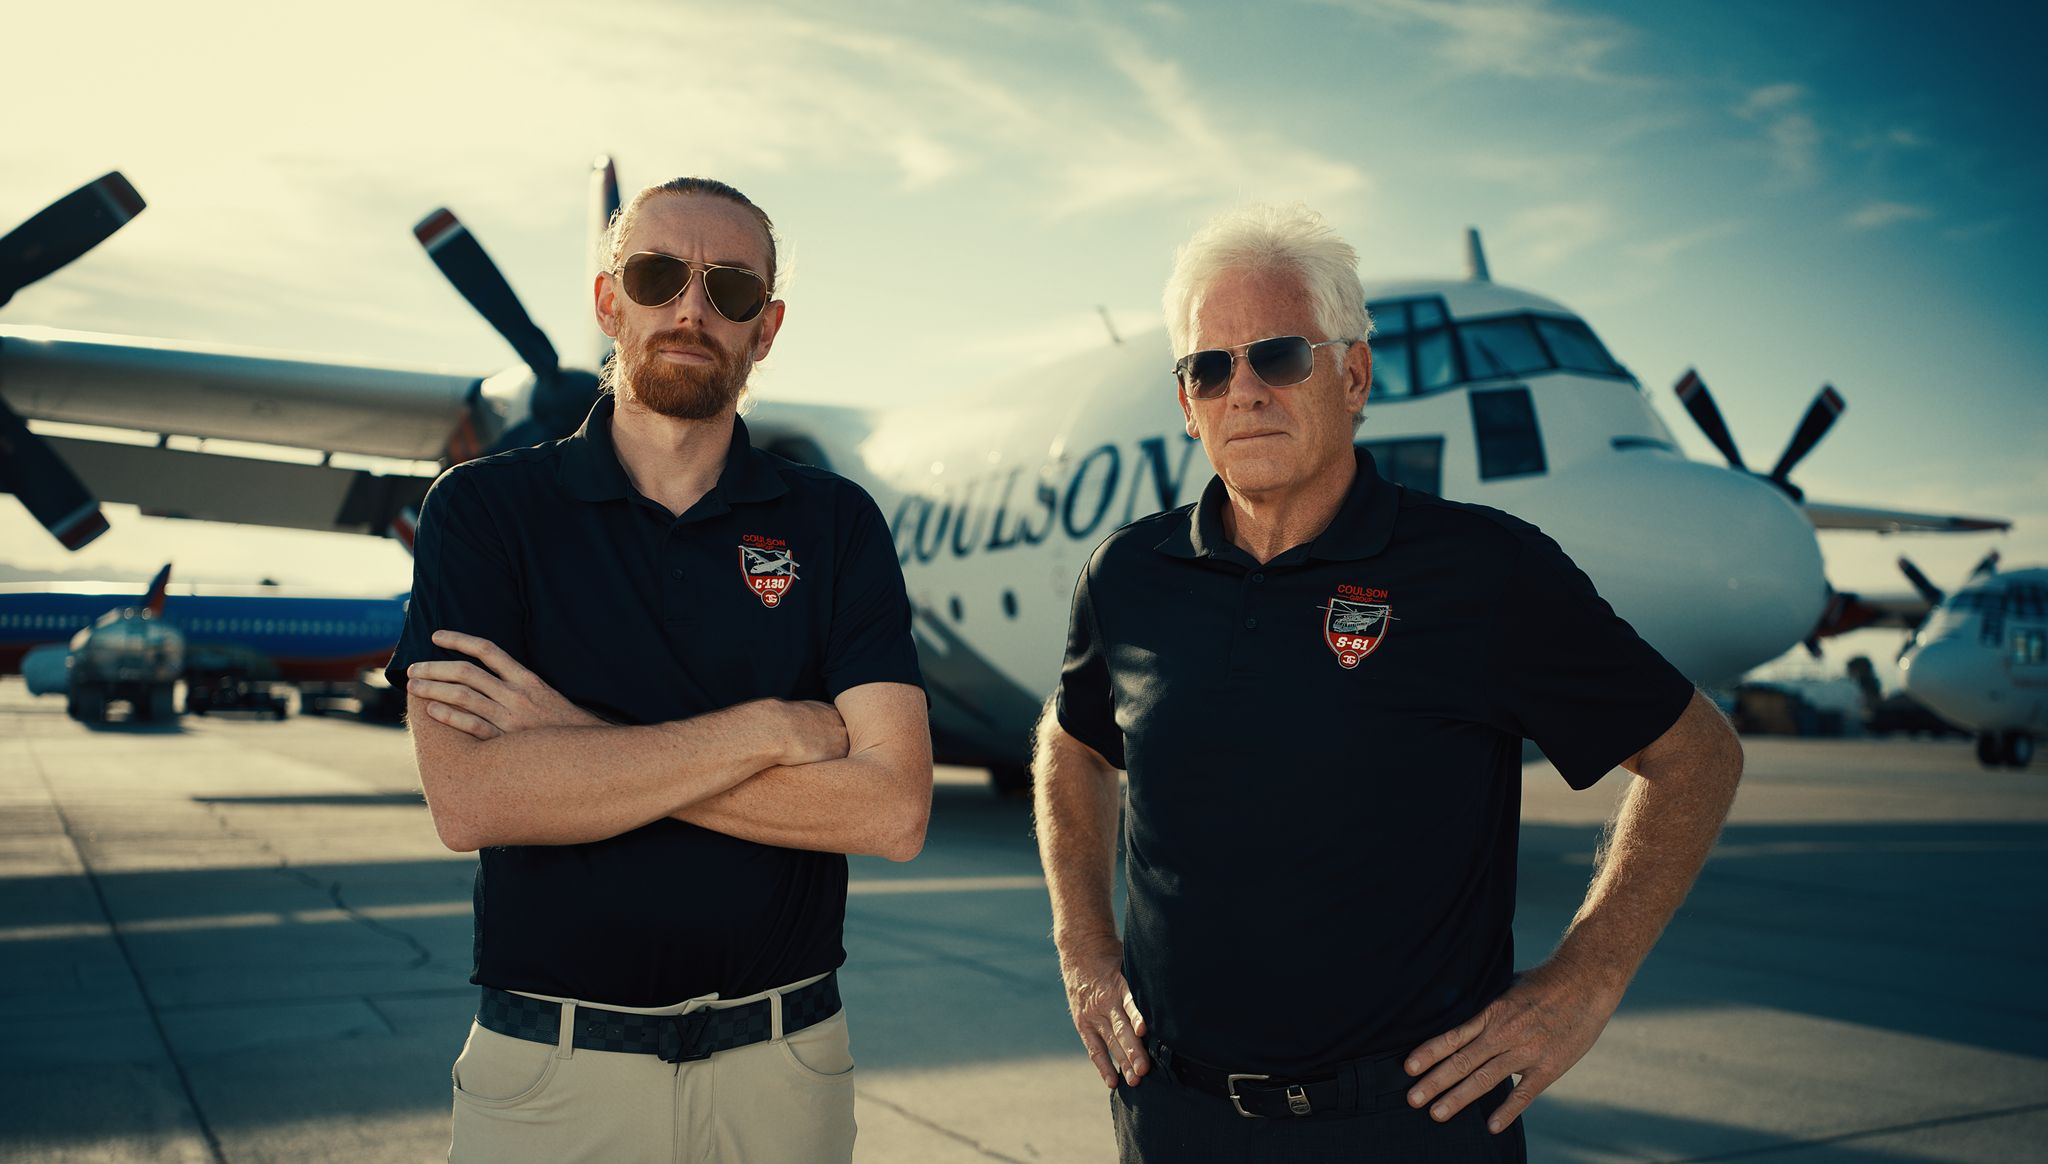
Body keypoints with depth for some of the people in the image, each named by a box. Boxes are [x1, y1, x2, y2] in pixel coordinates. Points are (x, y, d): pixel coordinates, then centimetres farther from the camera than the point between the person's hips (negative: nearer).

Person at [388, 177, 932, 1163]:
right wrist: (769, 729, -16)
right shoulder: (484, 508, -3)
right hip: (551, 1072, -1)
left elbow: (893, 809, -13)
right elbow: (469, 801, -17)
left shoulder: (836, 524, -1)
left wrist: (583, 742, -16)